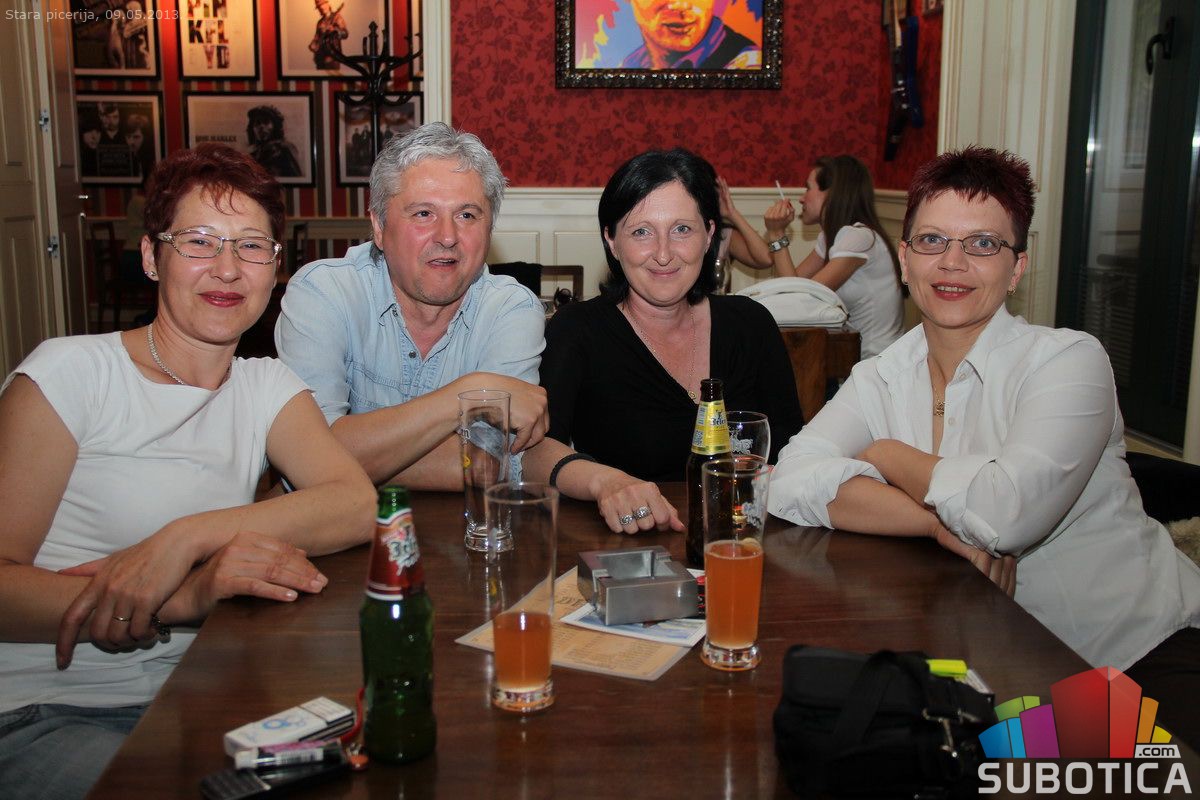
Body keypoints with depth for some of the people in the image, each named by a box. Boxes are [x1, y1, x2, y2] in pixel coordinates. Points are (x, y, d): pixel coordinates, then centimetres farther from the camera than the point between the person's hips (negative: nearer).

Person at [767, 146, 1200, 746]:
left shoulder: (1068, 360, -11)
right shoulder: (881, 379, 2)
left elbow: (1009, 511, -27)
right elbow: (792, 484, -14)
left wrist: (887, 457, -10)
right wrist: (943, 523, -24)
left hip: (1142, 649, -5)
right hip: (1003, 661, 5)